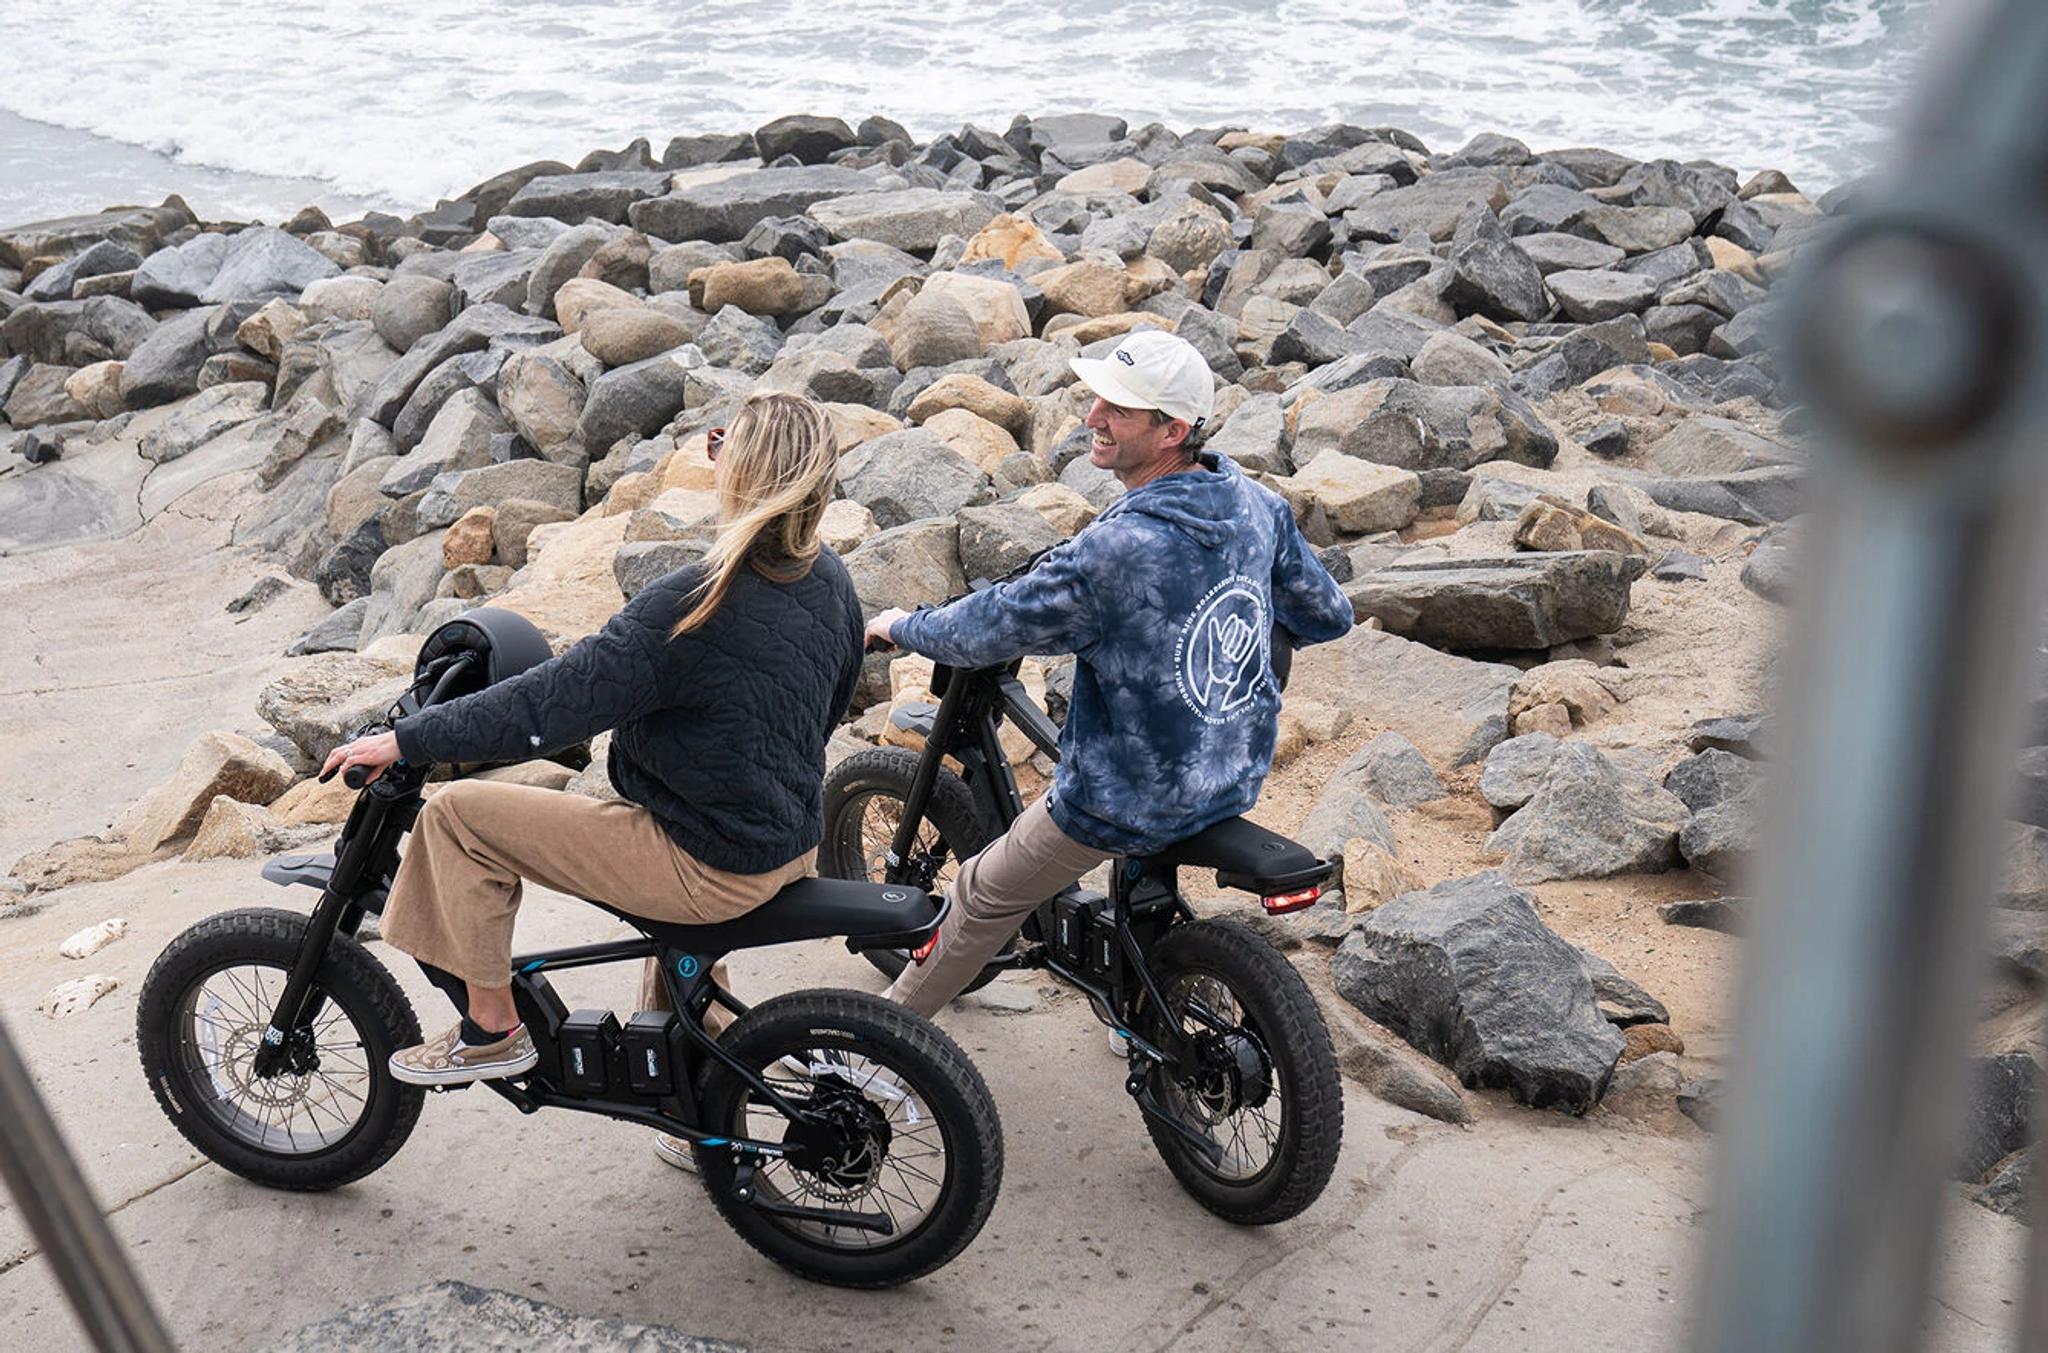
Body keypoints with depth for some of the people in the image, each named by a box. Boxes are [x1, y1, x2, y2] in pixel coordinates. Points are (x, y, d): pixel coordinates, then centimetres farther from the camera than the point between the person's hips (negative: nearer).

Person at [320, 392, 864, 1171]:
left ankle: (491, 1028, 9)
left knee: (459, 814, -4)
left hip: (711, 866, -9)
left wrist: (404, 741, -15)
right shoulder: (832, 582, -2)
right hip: (795, 842, 9)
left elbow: (546, 707, -25)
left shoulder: (691, 609, -27)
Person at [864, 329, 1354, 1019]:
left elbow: (991, 629, -17)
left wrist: (897, 626, 2)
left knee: (984, 897, 14)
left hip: (1131, 801, -7)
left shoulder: (1112, 553, -31)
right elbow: (1328, 615, 6)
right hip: (1239, 775, 7)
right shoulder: (1257, 504, -8)